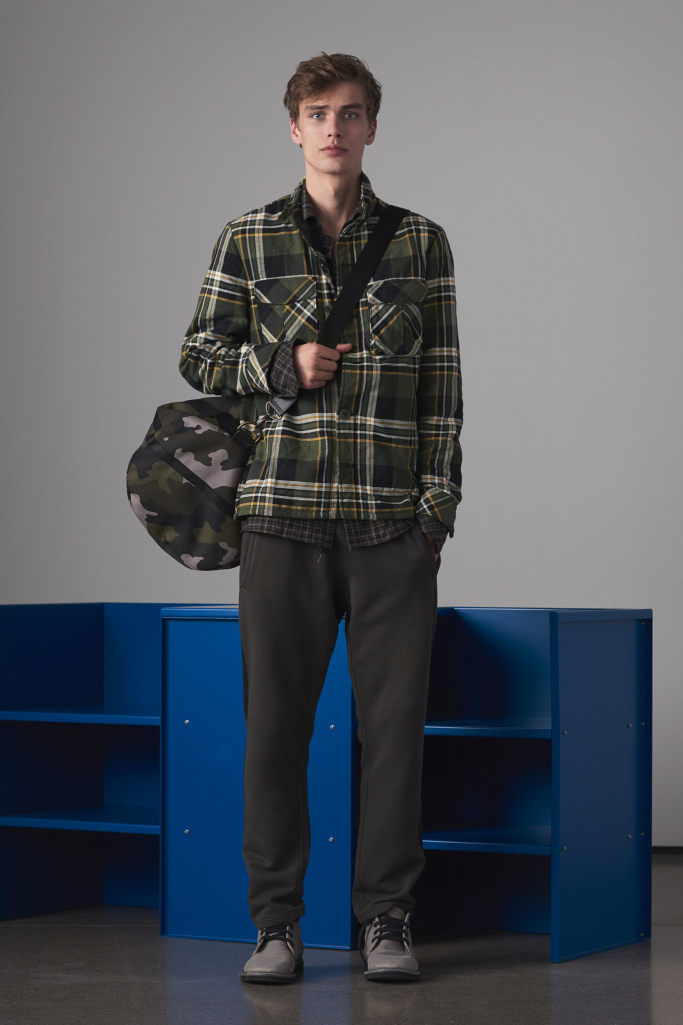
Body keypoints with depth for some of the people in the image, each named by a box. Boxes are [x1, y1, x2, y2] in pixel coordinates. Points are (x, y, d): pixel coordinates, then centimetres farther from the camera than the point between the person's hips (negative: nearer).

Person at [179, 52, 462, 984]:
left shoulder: (421, 242, 9)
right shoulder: (248, 239, 8)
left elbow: (442, 382, 8)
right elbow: (199, 356, 12)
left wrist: (438, 502, 1)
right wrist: (282, 366, -6)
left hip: (393, 520, 0)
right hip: (283, 511, 0)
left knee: (395, 721, 0)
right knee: (275, 719, 1)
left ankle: (386, 920, 11)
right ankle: (278, 923, 10)